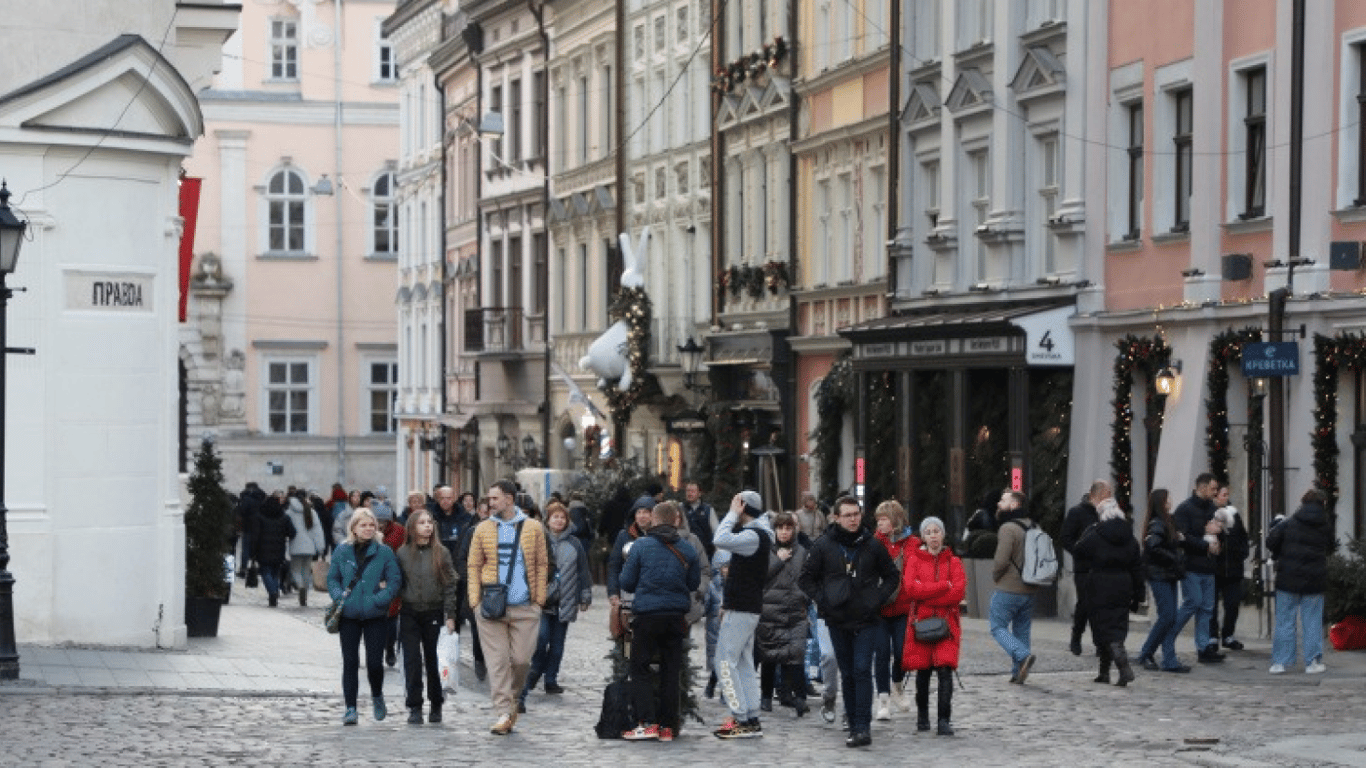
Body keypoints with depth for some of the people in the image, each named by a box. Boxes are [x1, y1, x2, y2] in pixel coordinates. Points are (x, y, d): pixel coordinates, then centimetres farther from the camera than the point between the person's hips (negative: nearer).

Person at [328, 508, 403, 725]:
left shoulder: (384, 552, 0)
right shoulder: (342, 551, 4)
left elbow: (395, 580, -1)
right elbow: (332, 577, 10)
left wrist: (380, 599, -14)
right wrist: (339, 597, -8)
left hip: (375, 616, -1)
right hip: (349, 615, 1)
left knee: (374, 662, -1)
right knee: (350, 662, 2)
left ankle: (377, 696, 28)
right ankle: (350, 708, 8)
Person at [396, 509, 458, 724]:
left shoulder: (441, 553, 1)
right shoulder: (403, 553, 4)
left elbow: (449, 585, 0)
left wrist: (450, 615, -4)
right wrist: (395, 608, -1)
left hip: (434, 613, 0)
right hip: (409, 614, 1)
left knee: (434, 660, 5)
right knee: (412, 661, -2)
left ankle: (436, 705, 20)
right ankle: (414, 707, 3)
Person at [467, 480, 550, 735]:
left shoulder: (533, 528, 5)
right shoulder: (483, 529, 7)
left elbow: (541, 565, 9)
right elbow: (474, 566, 9)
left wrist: (539, 599, 1)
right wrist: (475, 600, -1)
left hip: (525, 608, 0)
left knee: (521, 659, -1)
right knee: (497, 659, -4)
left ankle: (512, 697, 24)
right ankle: (504, 713, -3)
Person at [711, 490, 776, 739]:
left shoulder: (753, 536, -17)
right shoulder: (758, 534, 16)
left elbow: (721, 540, -32)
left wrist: (732, 513, -18)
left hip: (741, 610, -10)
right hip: (748, 608, 10)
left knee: (725, 663, -9)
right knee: (744, 665, 11)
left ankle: (741, 720, -11)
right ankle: (752, 720, 10)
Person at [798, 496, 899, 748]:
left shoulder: (872, 545, 2)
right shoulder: (824, 546, 2)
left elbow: (892, 577, 13)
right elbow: (807, 579, 9)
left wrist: (878, 600, -2)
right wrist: (822, 600, -5)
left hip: (866, 621, -2)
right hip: (838, 621, 2)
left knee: (862, 670, -12)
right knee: (847, 674, 7)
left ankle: (863, 727, -15)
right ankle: (854, 725, 13)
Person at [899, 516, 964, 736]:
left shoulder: (953, 561, 8)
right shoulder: (914, 559, 7)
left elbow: (958, 592, -6)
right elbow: (910, 588, -9)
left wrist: (925, 593, -10)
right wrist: (943, 586, -12)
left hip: (947, 623, -1)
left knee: (945, 669, -12)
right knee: (923, 670, 7)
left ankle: (944, 721, -13)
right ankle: (922, 715, 25)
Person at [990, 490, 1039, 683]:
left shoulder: (1008, 528, -17)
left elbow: (1001, 560, -22)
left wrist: (995, 576, -3)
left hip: (1008, 589, -8)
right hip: (1029, 590, 8)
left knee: (998, 627, 2)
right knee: (1022, 630, 14)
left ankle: (1023, 655, -19)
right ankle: (1018, 673, 14)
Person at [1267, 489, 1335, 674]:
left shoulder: (1289, 522, -4)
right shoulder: (1325, 524, 2)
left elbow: (1271, 542, -8)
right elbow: (1331, 548, 13)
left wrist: (1280, 555, 10)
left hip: (1288, 578, -1)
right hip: (1315, 579, 1)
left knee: (1284, 621, 5)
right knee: (1312, 621, 8)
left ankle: (1280, 662, 4)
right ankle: (1313, 662, 9)